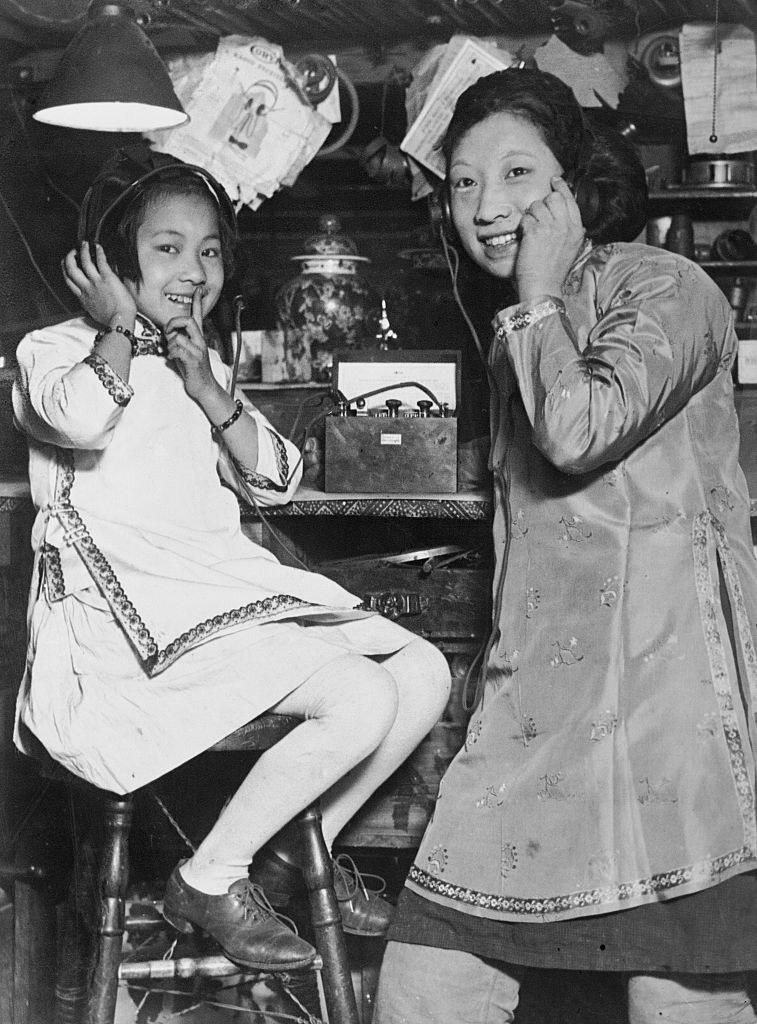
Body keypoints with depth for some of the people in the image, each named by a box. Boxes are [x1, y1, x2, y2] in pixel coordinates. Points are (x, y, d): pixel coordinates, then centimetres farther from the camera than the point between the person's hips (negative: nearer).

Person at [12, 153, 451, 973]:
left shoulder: (199, 366, 24)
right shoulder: (54, 351, 1)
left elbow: (274, 480, 15)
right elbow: (84, 420, -25)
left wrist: (208, 389, 2)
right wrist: (120, 325, -7)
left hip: (226, 585, 9)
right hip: (131, 613, -8)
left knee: (423, 674, -1)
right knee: (360, 701, -24)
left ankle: (302, 852, 11)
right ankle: (210, 879, -10)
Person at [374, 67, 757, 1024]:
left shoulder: (664, 289, -4)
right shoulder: (527, 326, 21)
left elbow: (580, 431, -21)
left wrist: (539, 299, -6)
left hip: (653, 683, -7)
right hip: (537, 690, 8)